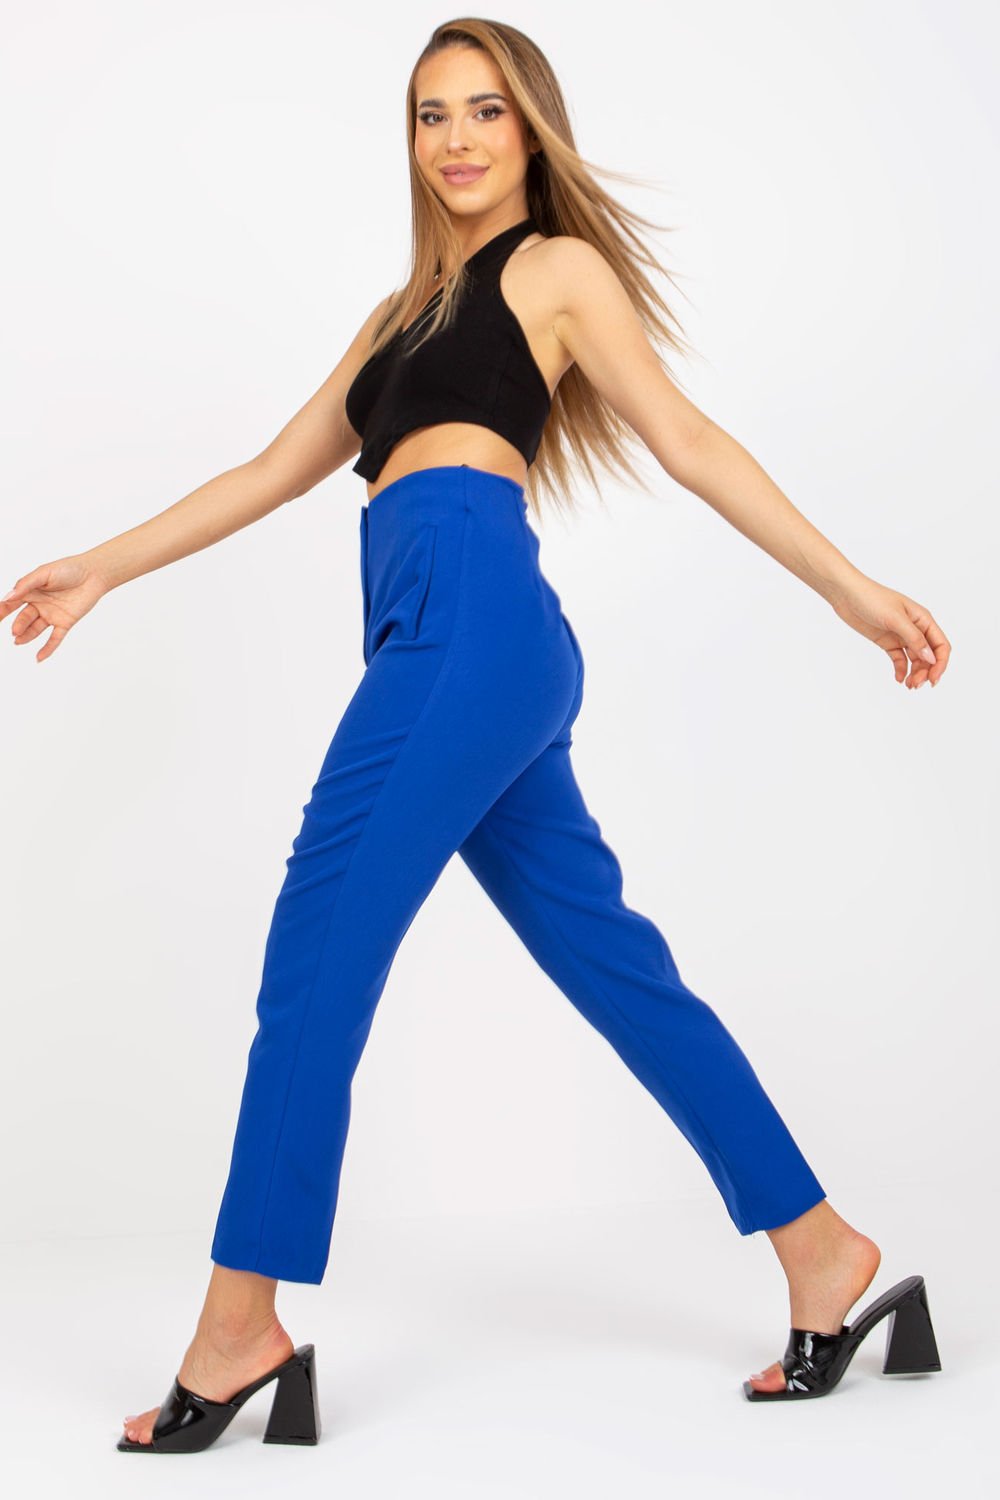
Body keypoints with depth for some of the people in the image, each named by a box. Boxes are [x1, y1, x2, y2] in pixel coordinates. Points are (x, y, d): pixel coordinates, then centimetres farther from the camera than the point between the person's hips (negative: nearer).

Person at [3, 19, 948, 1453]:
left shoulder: (557, 266, 11)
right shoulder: (407, 311, 30)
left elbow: (691, 444, 6)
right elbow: (277, 470, 30)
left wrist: (853, 590, 0)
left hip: (470, 617, -7)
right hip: (448, 641, 7)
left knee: (315, 960, -9)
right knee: (613, 965, 6)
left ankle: (241, 1326, -3)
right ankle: (823, 1250, 13)